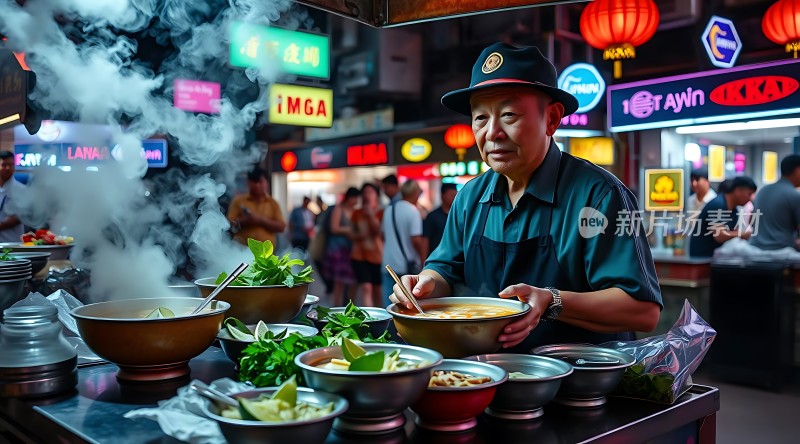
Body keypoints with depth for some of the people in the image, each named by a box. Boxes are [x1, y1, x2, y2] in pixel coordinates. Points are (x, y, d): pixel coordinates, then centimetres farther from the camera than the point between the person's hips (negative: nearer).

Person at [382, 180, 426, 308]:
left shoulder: (388, 210, 9)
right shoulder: (413, 211, -11)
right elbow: (416, 239, -17)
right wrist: (423, 260, -8)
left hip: (388, 264, 6)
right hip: (407, 265, -6)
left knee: (389, 304, 7)